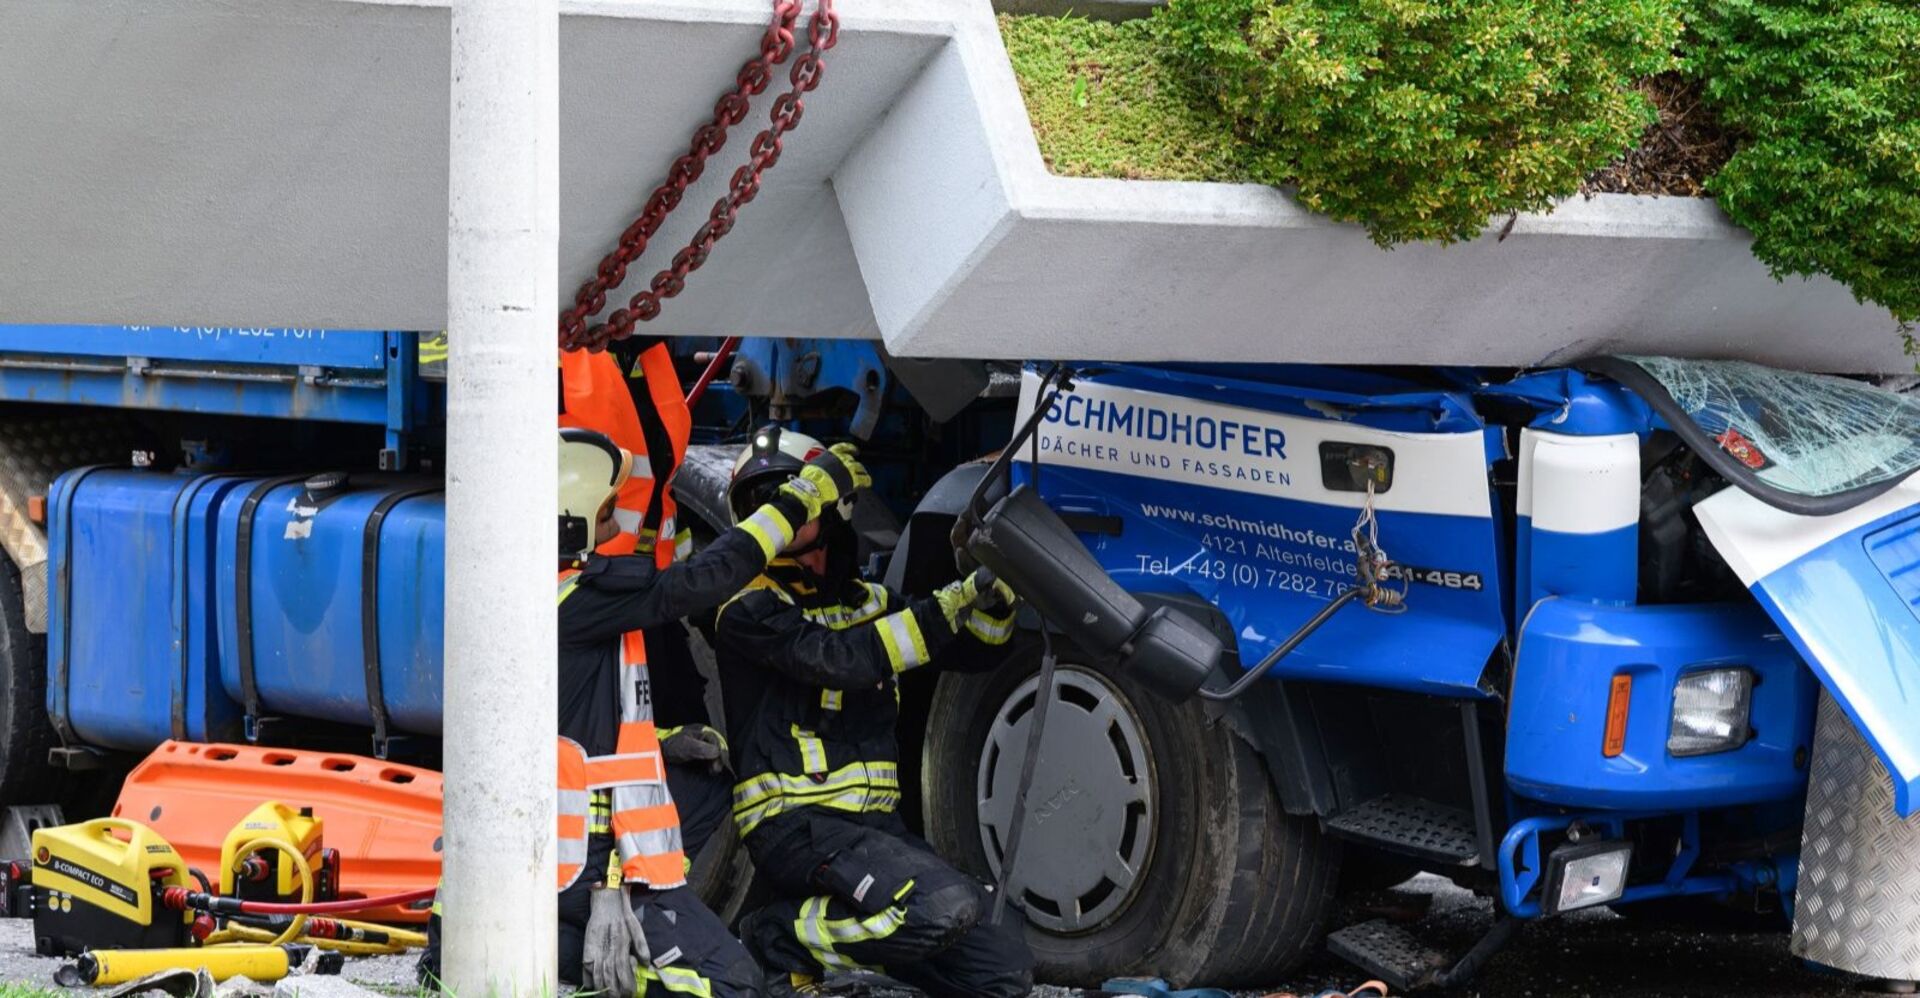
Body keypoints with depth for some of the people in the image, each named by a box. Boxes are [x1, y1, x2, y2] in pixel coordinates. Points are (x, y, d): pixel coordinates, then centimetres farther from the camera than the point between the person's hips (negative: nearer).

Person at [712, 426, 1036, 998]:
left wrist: (994, 590, -2)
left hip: (871, 824, 7)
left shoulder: (871, 602, 20)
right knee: (948, 906, -31)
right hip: (795, 825, -7)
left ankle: (853, 933, 11)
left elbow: (977, 650, 19)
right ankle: (784, 940, -13)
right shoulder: (749, 611, -3)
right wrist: (950, 603, -21)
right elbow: (839, 659, -19)